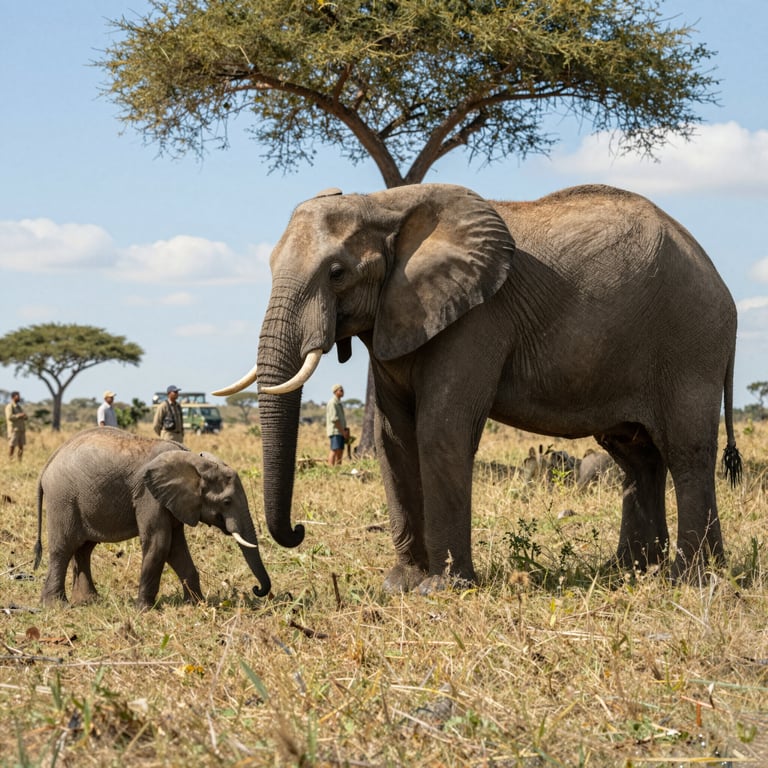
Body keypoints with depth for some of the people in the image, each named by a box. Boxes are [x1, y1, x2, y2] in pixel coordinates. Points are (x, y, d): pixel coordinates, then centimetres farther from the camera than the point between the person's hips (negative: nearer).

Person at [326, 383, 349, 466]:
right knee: (334, 450, -16)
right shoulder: (332, 403, -10)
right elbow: (334, 419, -17)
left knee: (340, 452, 6)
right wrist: (343, 431, -16)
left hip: (341, 431, 10)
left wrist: (345, 431, 12)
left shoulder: (339, 403, 21)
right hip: (335, 431, -10)